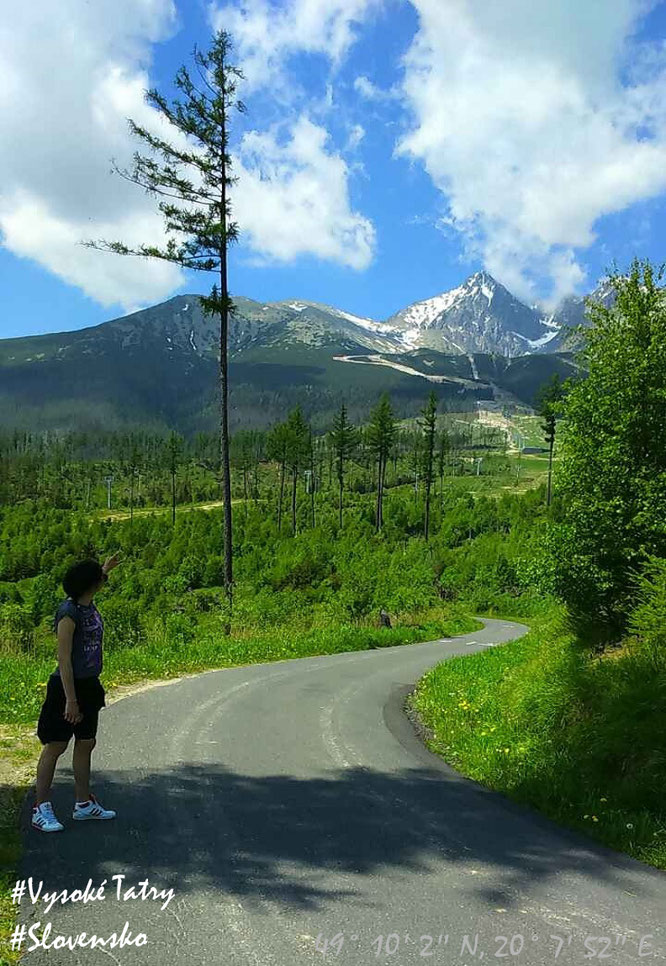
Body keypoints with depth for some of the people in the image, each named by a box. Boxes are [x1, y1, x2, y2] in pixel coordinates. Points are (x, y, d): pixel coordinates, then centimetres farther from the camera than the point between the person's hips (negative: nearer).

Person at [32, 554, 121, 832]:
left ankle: (84, 804, 25)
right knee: (55, 746, 0)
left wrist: (105, 568, 35)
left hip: (89, 685, 9)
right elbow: (64, 660, -22)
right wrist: (70, 700, -22)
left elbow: (95, 583, 35)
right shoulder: (69, 613, -20)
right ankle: (41, 810, 10)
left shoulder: (89, 606, 5)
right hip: (67, 687, -9)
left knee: (85, 744, 14)